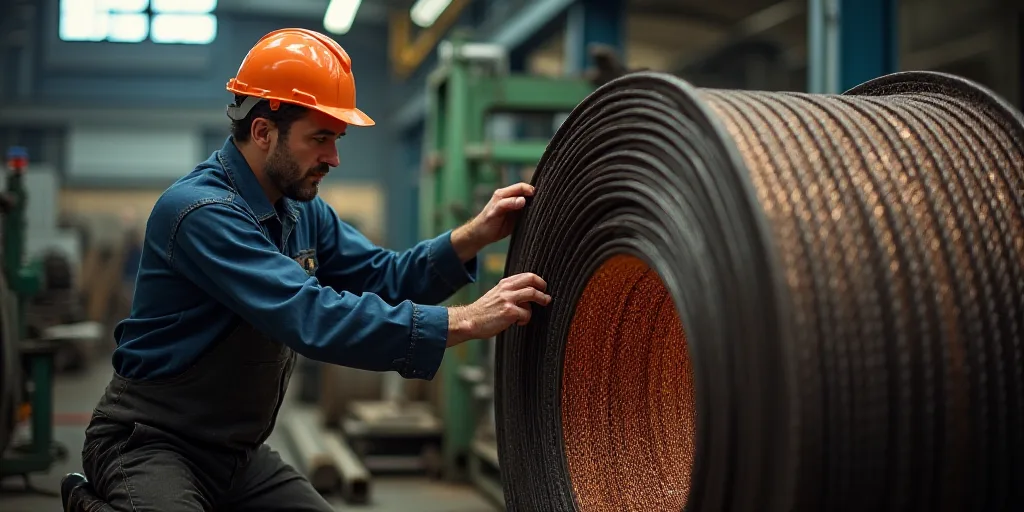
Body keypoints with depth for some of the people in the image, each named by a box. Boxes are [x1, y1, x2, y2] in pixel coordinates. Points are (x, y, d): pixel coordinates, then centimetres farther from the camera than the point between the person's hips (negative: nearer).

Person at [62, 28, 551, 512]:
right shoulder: (202, 211, -24)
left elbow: (381, 276, 3)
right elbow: (311, 318, -32)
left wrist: (472, 236, -14)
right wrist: (463, 322, -34)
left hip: (236, 452, 9)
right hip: (149, 441, -8)